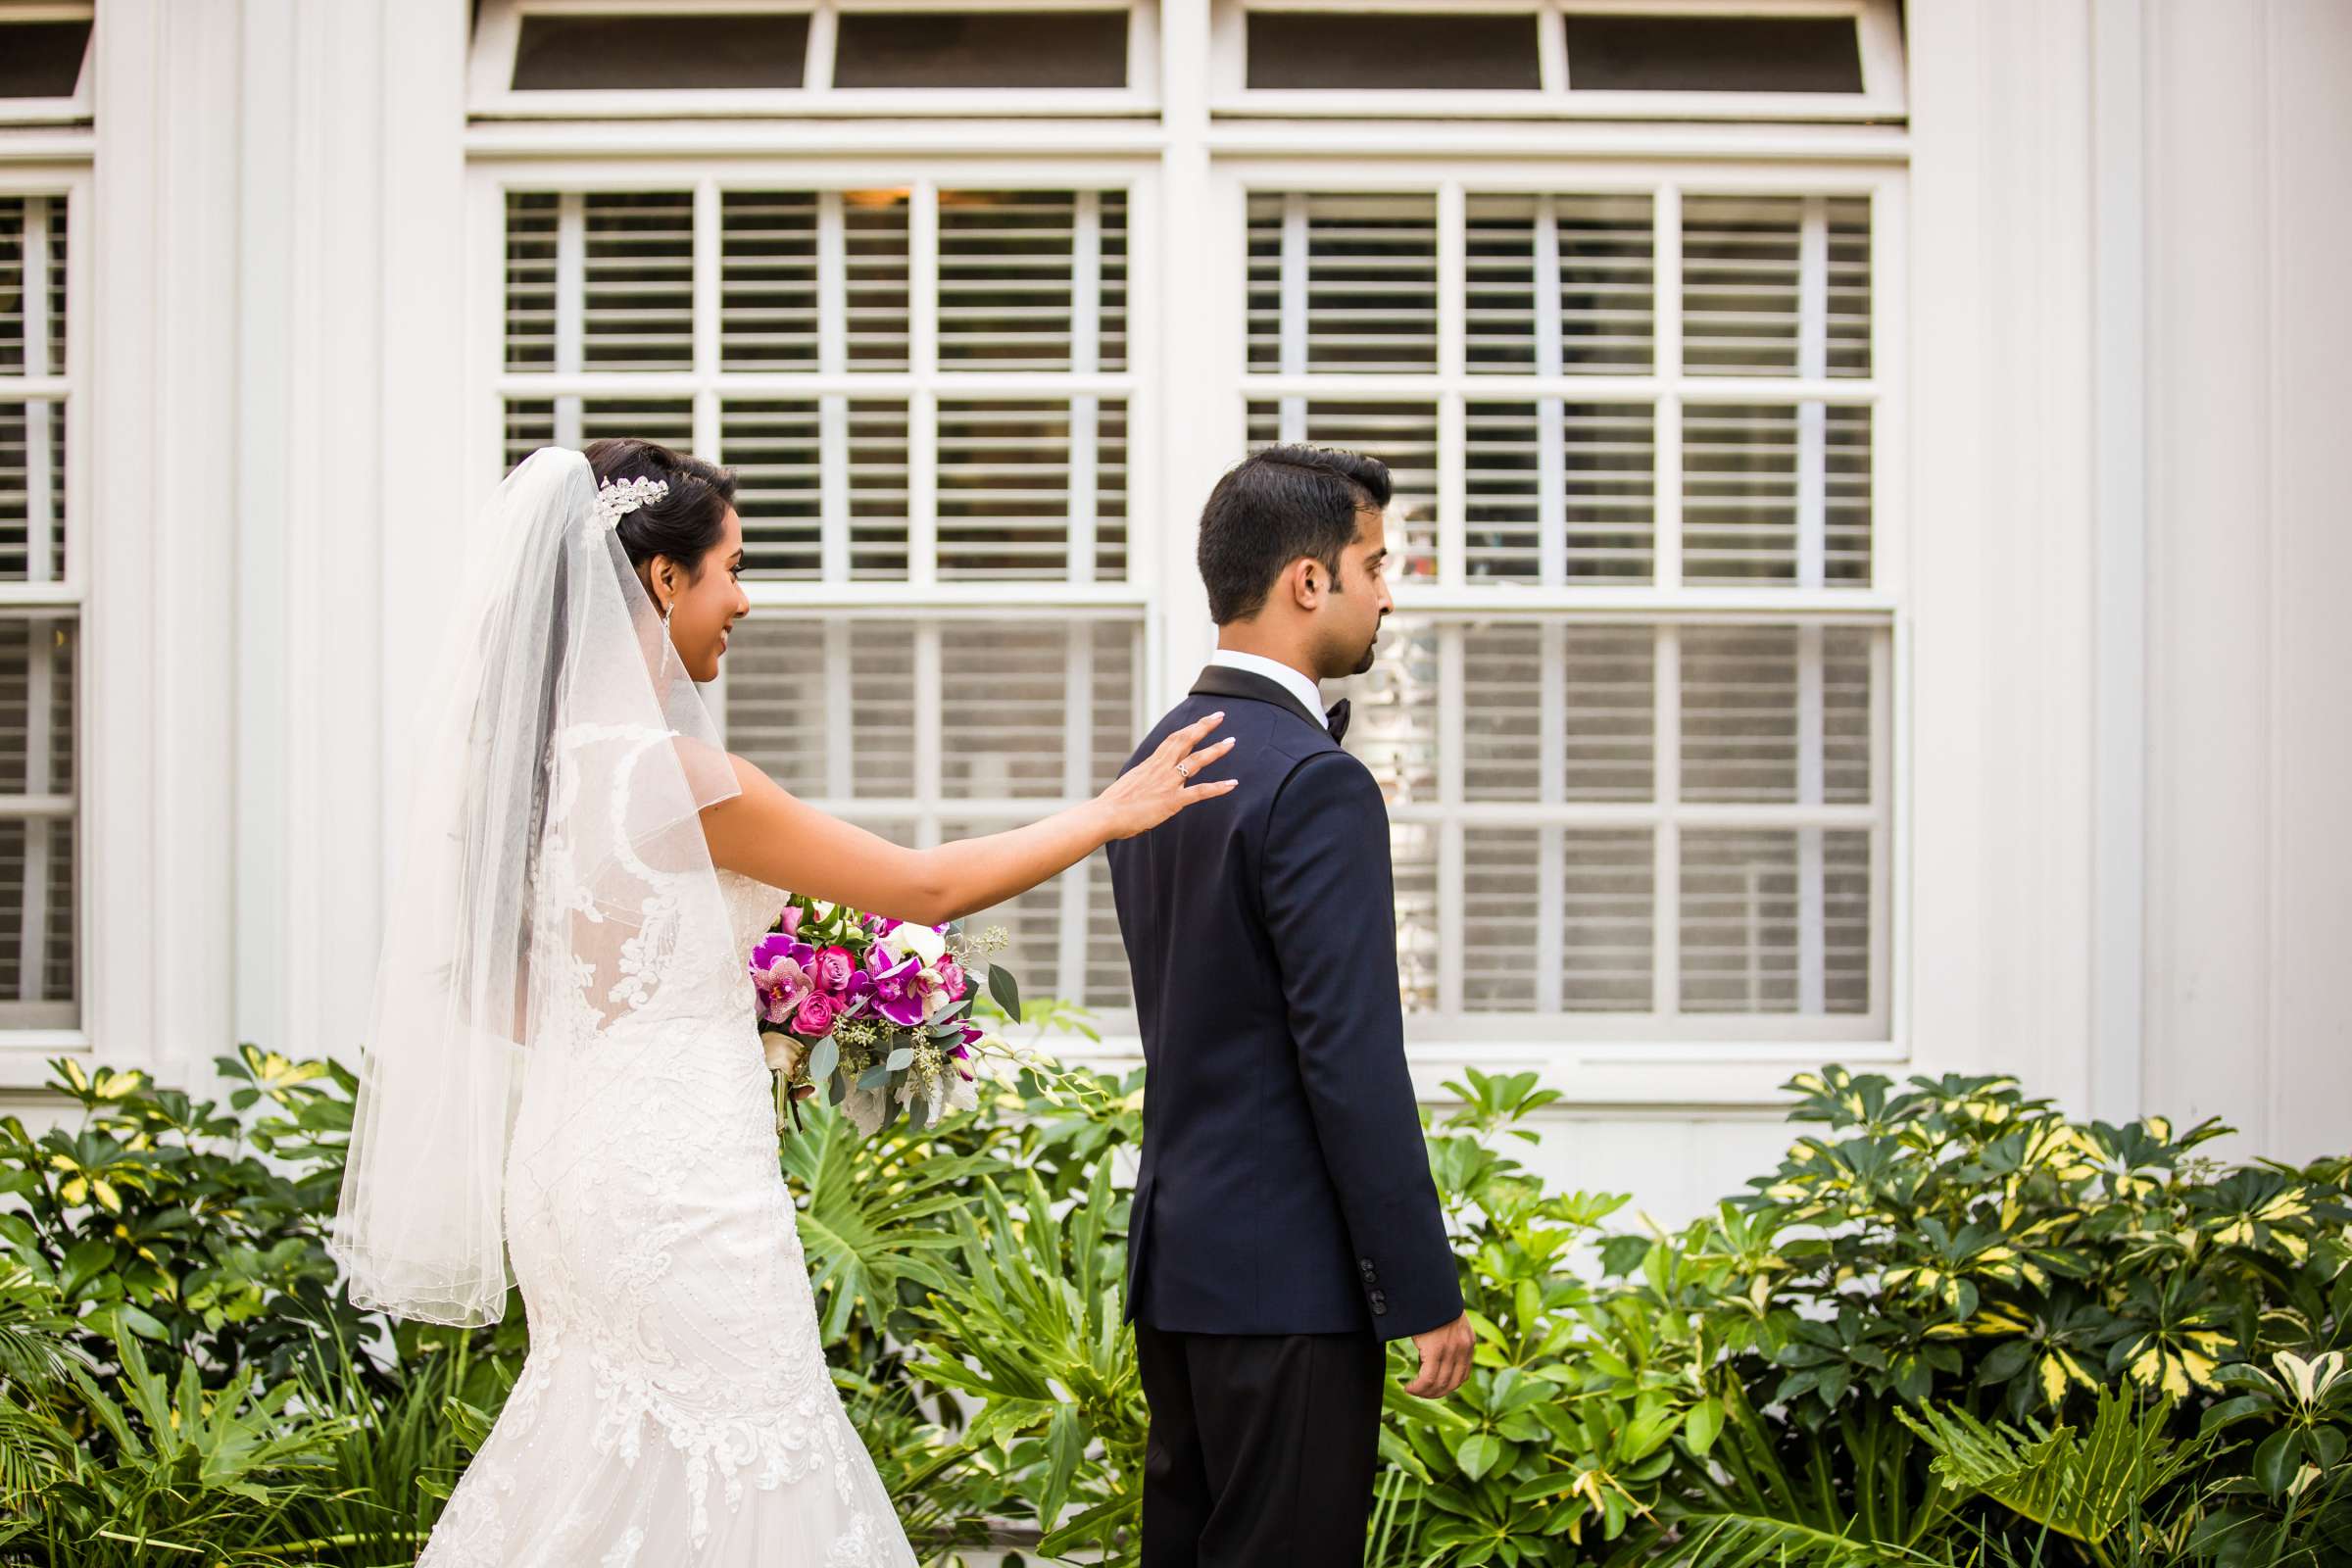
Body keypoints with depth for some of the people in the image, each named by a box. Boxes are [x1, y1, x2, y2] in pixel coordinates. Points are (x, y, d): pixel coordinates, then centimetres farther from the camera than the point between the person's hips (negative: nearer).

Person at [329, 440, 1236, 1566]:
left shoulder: (542, 751, 7)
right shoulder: (673, 770, -18)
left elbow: (506, 997, 15)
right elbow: (926, 889, -10)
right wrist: (1110, 813, 0)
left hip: (572, 1165, 9)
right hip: (677, 1180, -9)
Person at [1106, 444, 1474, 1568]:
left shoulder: (1156, 758, 12)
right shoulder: (1315, 783, -16)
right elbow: (1353, 1063, -19)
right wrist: (1426, 1296, -14)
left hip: (1177, 1257, 9)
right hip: (1287, 1270, -9)